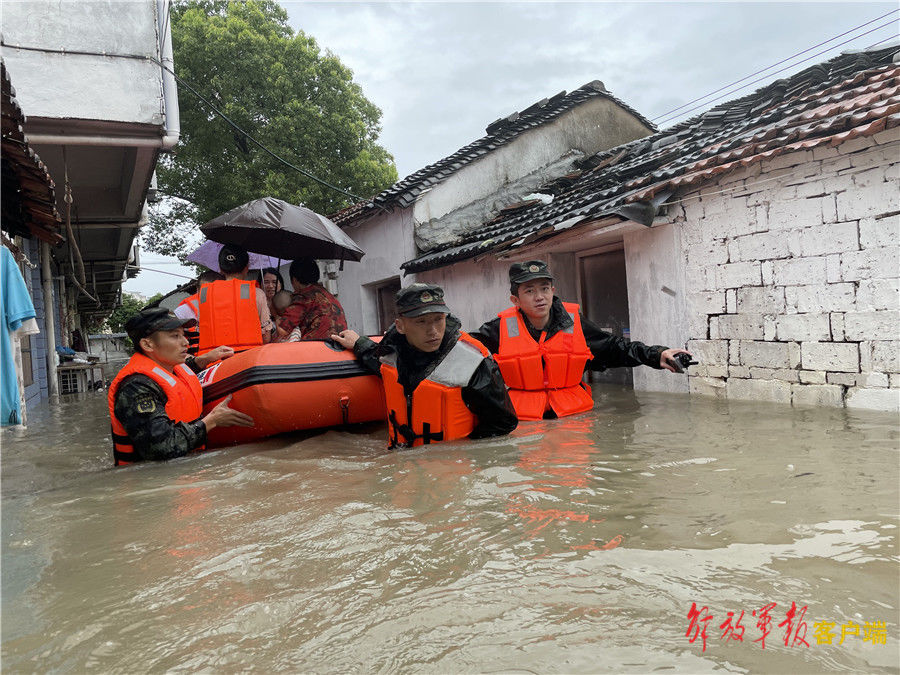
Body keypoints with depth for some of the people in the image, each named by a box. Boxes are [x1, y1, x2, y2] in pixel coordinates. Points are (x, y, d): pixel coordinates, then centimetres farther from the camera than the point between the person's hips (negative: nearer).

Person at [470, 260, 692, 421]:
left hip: (573, 415, 2)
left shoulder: (573, 321, 6)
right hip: (523, 419, -2)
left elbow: (613, 347, 11)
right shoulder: (501, 329, -1)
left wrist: (657, 355, 3)